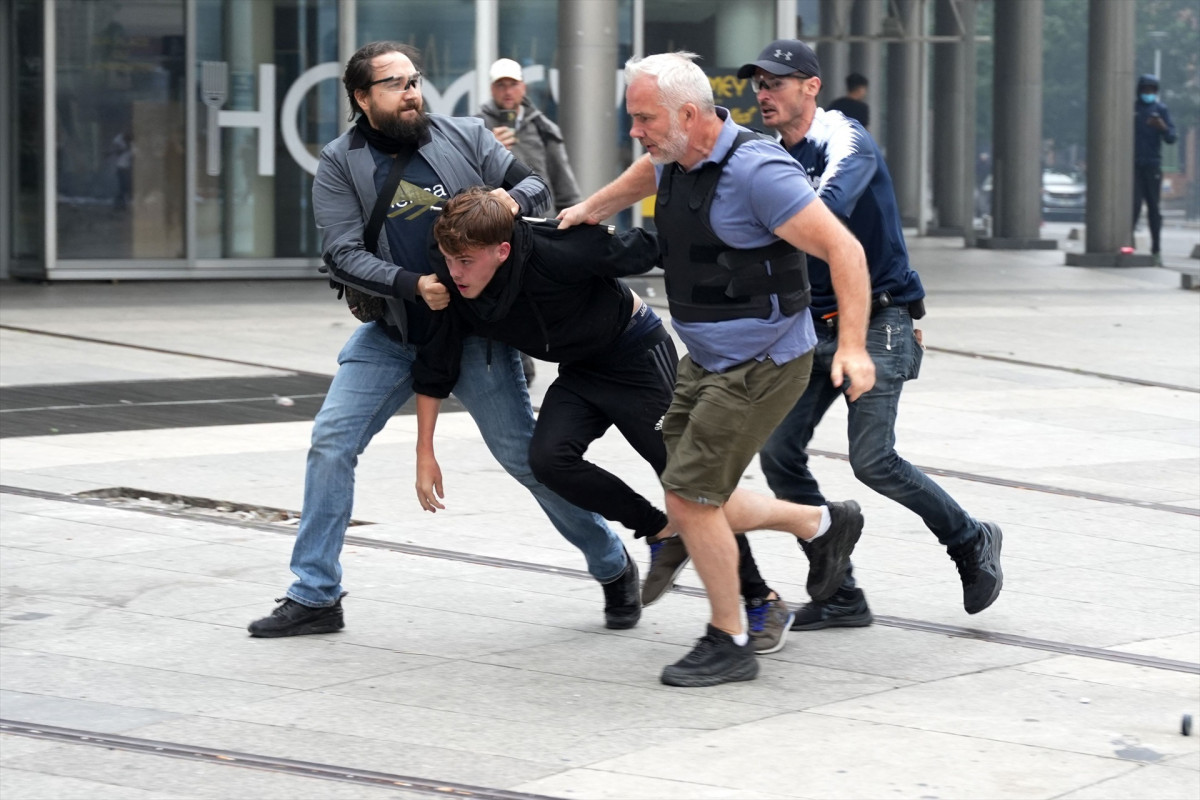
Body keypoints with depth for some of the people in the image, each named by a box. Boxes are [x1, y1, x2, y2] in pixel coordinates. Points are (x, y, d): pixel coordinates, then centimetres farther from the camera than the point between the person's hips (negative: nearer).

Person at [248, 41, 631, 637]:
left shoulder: (465, 137, -3)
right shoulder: (340, 164, -4)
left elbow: (534, 186, 4)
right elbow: (343, 254, -12)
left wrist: (513, 199, -21)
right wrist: (413, 286, -26)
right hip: (390, 335, 2)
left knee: (523, 454, 2)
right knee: (331, 443, -6)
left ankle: (613, 565, 20)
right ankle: (315, 598, 3)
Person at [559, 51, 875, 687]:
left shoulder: (756, 171, -24)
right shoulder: (676, 156, 2)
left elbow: (844, 251, -25)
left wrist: (853, 346, -33)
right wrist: (592, 208, 35)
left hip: (762, 365, -9)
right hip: (706, 360, 9)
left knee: (690, 497, -10)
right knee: (690, 502, 11)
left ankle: (729, 644, 5)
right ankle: (824, 524, 30)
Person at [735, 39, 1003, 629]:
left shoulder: (846, 142, -13)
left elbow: (825, 210, -33)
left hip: (877, 320, -7)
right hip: (814, 327, 7)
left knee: (872, 460, -15)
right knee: (779, 452, -3)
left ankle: (972, 542, 11)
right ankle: (839, 596, 6)